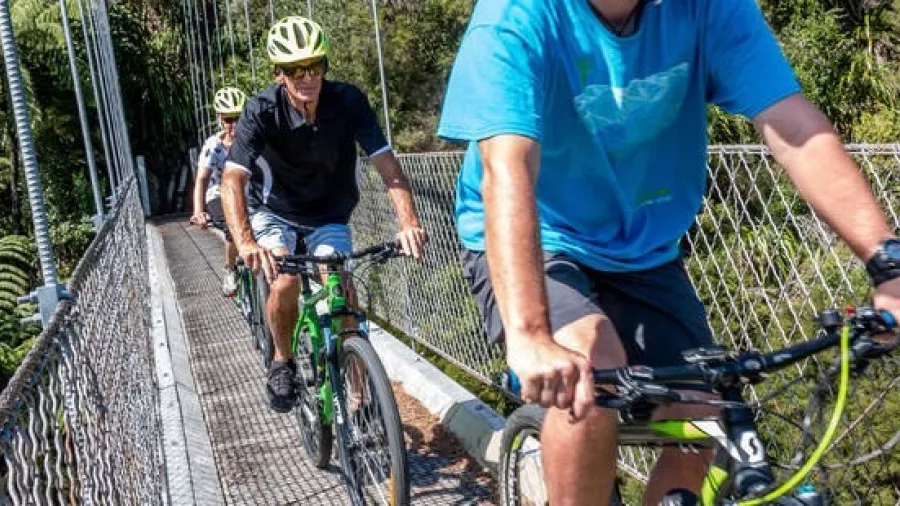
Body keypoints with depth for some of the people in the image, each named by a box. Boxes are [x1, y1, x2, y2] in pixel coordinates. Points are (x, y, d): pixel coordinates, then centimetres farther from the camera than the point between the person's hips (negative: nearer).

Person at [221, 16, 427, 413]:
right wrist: (245, 242, -51)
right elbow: (232, 179, -34)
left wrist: (408, 222, -42)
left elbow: (386, 163, -26)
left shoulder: (348, 101, -22)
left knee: (342, 298, -12)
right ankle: (283, 361, 4)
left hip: (329, 216, 1)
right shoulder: (262, 111, -26)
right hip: (275, 212, -1)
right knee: (285, 284, -26)